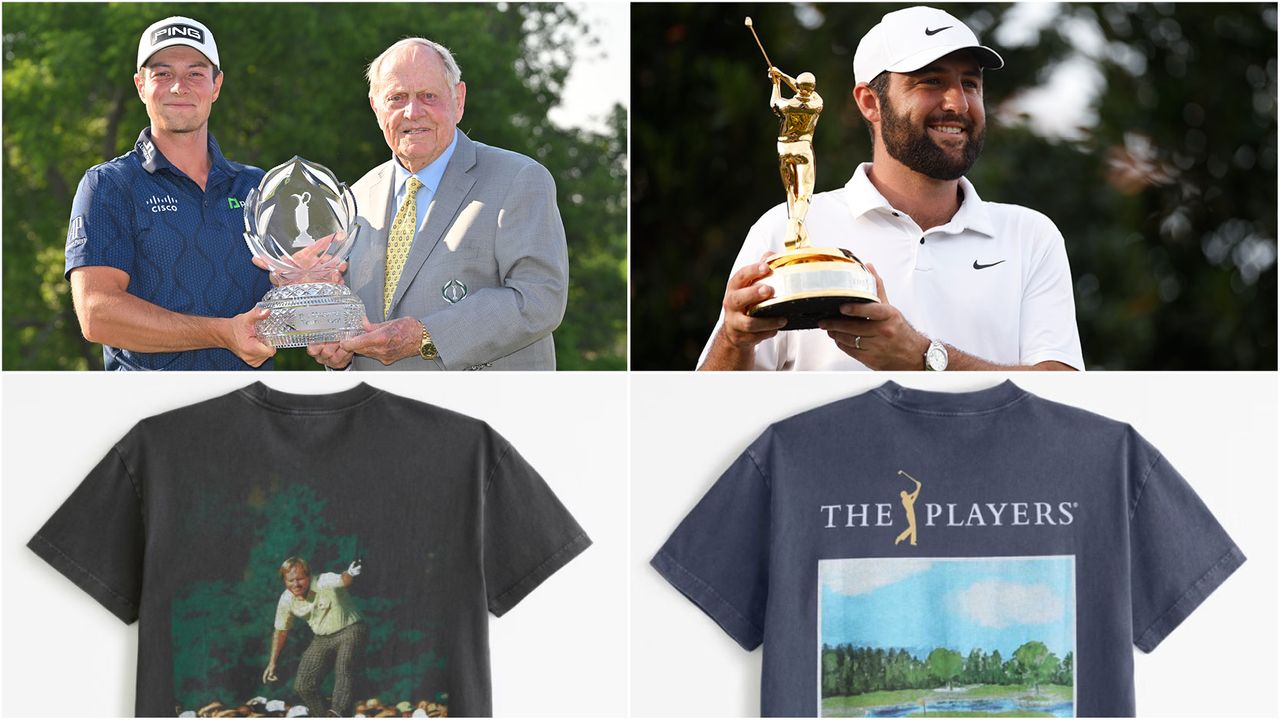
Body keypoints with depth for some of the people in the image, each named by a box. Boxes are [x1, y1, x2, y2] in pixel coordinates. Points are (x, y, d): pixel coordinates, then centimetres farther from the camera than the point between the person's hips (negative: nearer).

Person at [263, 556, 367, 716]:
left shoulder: (324, 583, -24)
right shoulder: (286, 600, -7)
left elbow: (342, 581, -48)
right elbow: (280, 630, 10)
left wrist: (349, 575, -73)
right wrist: (272, 662, 14)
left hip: (349, 630, -6)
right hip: (321, 639, 6)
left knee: (344, 669, -33)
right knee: (303, 685, -4)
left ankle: (338, 714, -44)